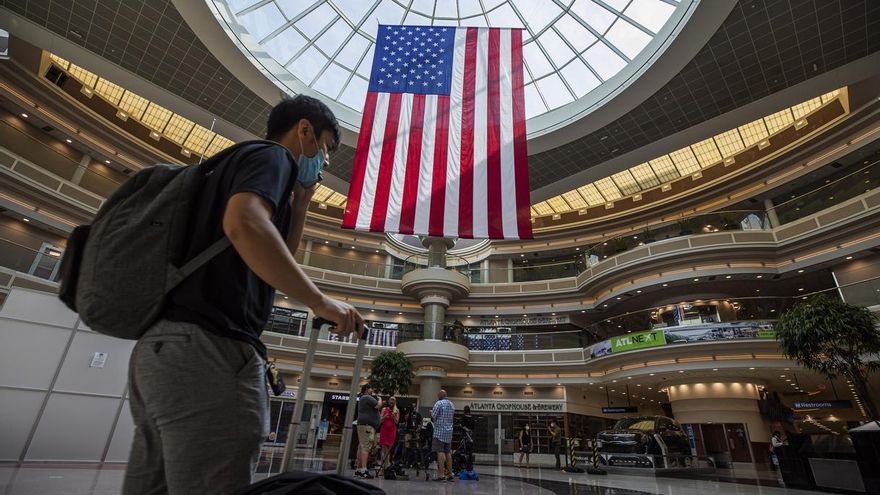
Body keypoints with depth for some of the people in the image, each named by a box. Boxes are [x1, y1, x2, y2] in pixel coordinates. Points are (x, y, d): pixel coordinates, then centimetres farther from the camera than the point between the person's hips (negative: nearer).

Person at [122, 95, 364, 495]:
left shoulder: (238, 161, 29)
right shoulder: (271, 155, 0)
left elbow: (276, 264, 30)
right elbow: (244, 225, -24)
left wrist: (299, 202, 23)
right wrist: (322, 303, -18)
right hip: (207, 349, -10)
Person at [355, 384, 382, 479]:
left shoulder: (362, 398, 25)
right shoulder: (367, 397, -8)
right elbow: (378, 406, -14)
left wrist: (376, 399, 21)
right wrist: (379, 399, 4)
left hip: (363, 425, 11)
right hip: (367, 426, -11)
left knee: (361, 447, 10)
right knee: (366, 447, -15)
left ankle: (358, 469, 12)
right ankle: (364, 470, -21)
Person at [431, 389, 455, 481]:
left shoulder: (439, 403, -8)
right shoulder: (451, 404, 16)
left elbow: (433, 415, -11)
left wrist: (431, 412, 9)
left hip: (440, 430, -7)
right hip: (449, 431, 7)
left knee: (440, 452, -8)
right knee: (448, 452, 12)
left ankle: (441, 475, -13)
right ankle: (450, 474, 15)